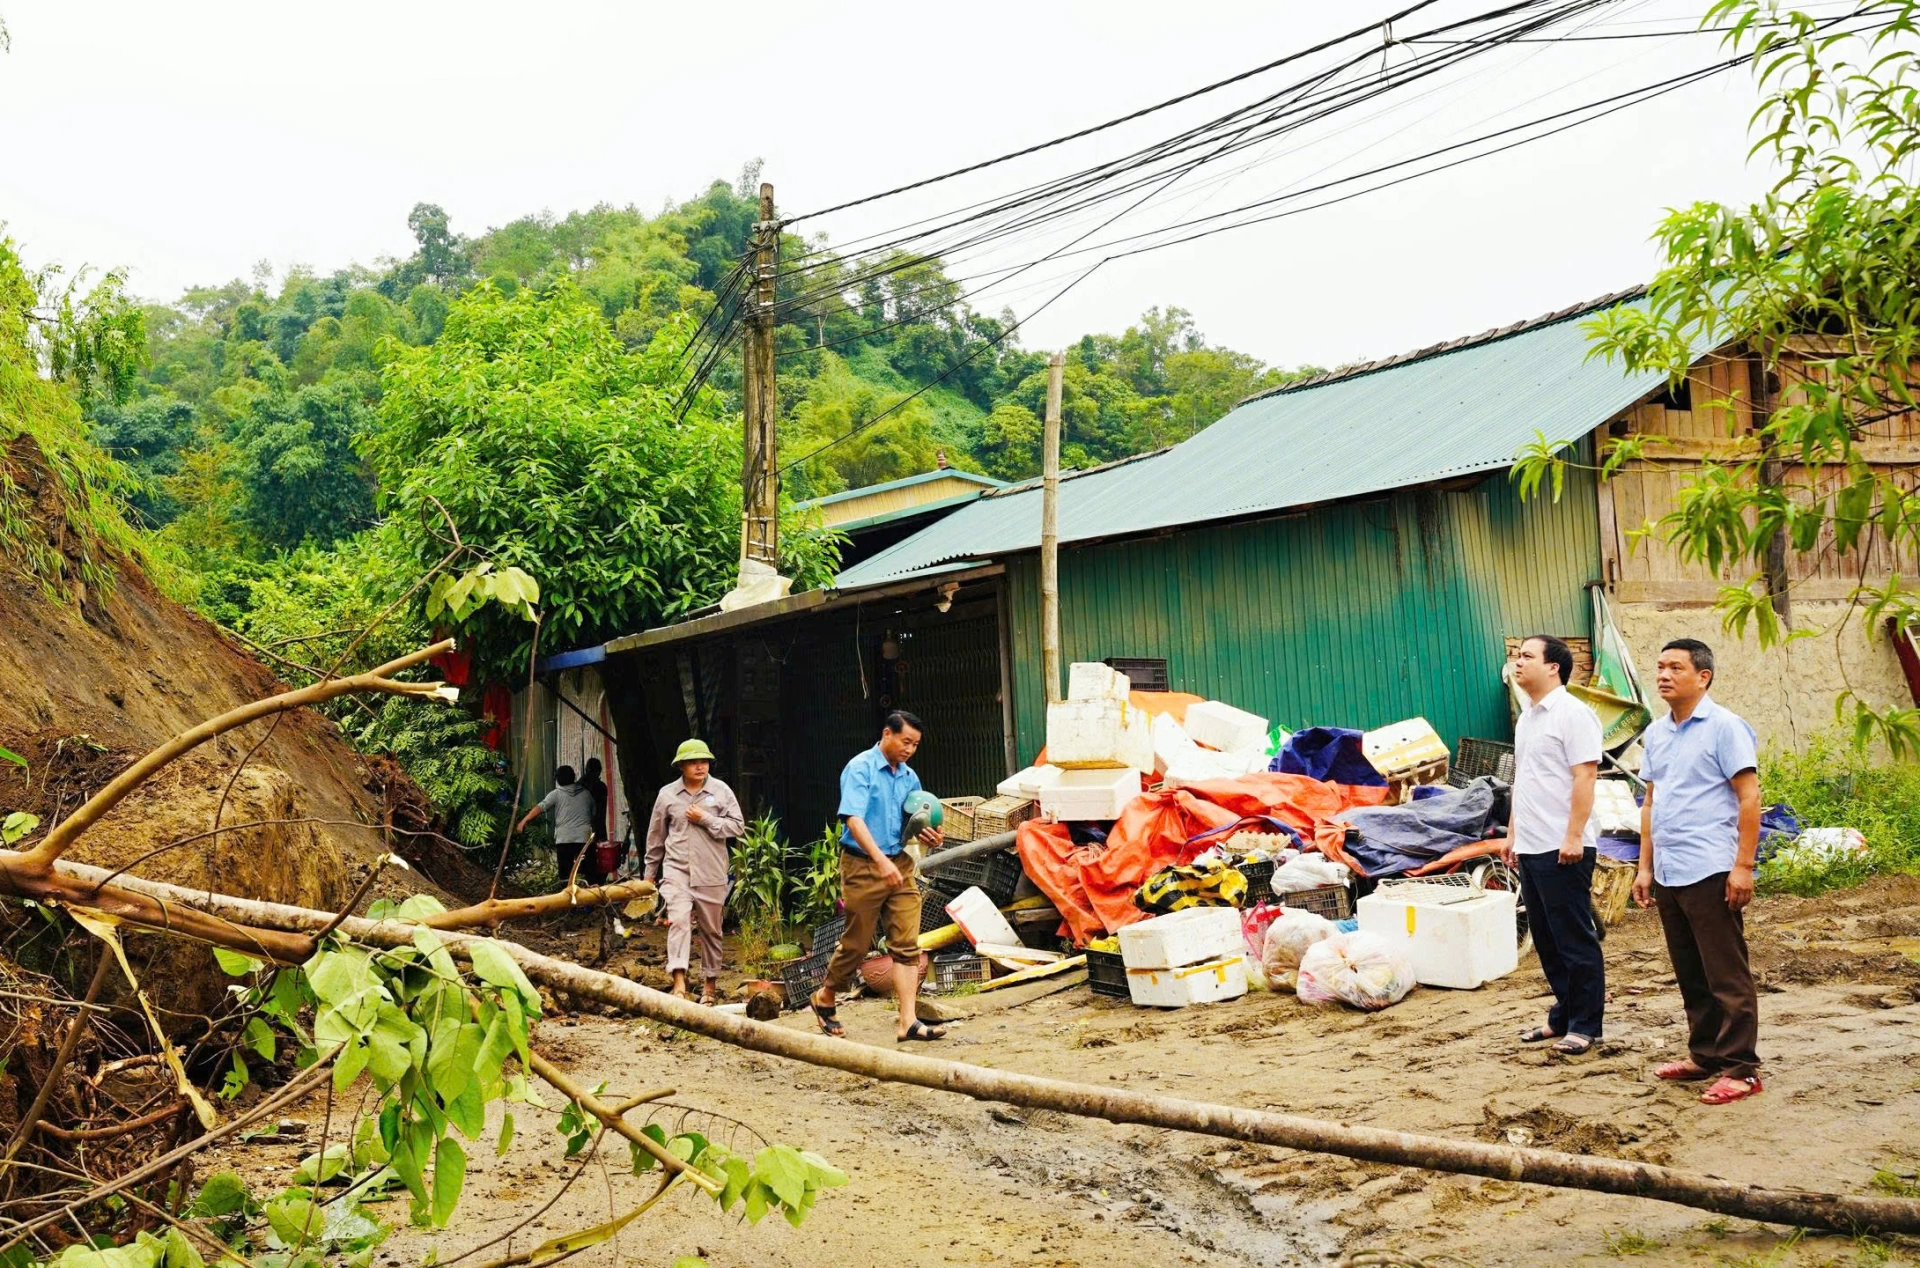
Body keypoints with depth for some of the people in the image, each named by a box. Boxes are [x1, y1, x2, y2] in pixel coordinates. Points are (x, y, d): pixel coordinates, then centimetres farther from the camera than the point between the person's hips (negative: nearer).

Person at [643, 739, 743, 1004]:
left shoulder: (721, 791, 1)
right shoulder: (667, 794, 4)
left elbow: (737, 826, -4)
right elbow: (655, 835, 13)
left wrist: (706, 819, -14)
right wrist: (650, 872, 18)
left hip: (711, 874, 0)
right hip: (677, 870, 0)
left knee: (710, 929, 9)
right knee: (678, 920, -18)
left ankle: (710, 982, 23)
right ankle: (679, 983, -25)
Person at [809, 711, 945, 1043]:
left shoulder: (909, 777, 11)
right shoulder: (860, 769, -11)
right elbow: (854, 819, -22)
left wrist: (928, 837, -3)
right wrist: (881, 861, -32)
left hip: (900, 865, 6)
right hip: (862, 865, -6)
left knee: (907, 945, -2)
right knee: (856, 943, 4)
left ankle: (908, 1022, -2)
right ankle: (825, 1000, 28)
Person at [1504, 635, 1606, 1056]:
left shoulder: (1573, 713, -11)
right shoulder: (1526, 718, 17)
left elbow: (1584, 777, -17)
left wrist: (1573, 836, -21)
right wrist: (1513, 833, 20)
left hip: (1562, 849, -9)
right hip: (1531, 848, 9)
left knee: (1576, 939, -1)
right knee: (1547, 940, 14)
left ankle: (1584, 1025, 7)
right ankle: (1563, 1016, 23)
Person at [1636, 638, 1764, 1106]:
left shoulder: (1724, 727, -7)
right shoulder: (1656, 734, 14)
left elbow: (1749, 798, -11)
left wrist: (1743, 866, -16)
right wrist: (1645, 867, 16)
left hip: (1710, 874, -7)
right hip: (1668, 875, 7)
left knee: (1727, 977, -2)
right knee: (1691, 975, 14)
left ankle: (1740, 1068, 4)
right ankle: (1705, 1055, 24)